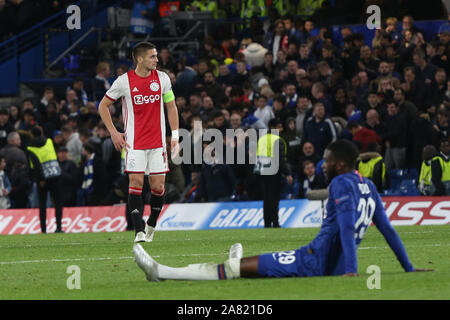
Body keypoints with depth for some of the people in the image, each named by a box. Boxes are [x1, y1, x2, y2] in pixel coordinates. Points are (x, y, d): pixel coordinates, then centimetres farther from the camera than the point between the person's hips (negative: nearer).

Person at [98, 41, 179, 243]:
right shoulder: (124, 81, -5)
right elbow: (103, 106, 6)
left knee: (158, 187, 0)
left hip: (158, 142, 3)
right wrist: (113, 132, -1)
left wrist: (175, 136, 7)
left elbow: (171, 107, 14)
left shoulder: (162, 78, 4)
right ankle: (139, 231, -11)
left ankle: (151, 225, 23)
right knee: (136, 182, -11)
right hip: (134, 142, -2)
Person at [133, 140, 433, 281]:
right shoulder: (368, 187, 16)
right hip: (333, 265, 8)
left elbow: (346, 226, -22)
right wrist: (409, 268, 24)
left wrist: (351, 269, -31)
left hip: (316, 261, -8)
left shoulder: (341, 184, -10)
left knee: (248, 266, -7)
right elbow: (388, 229, 19)